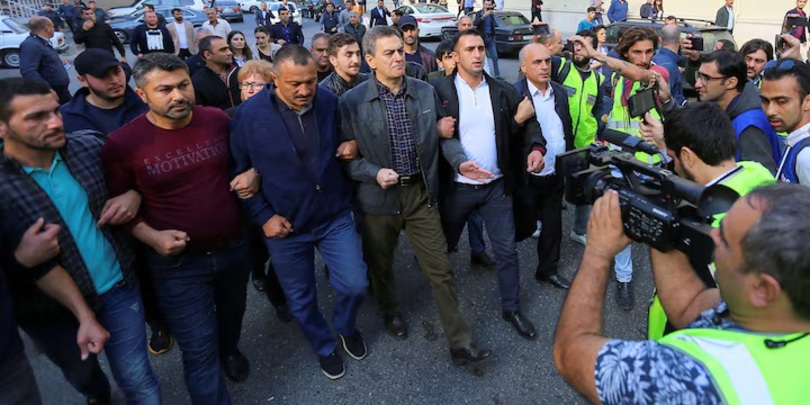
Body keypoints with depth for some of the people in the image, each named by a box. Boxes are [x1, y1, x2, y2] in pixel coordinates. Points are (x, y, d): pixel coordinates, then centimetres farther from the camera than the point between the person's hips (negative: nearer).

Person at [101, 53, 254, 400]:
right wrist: (151, 237, -20)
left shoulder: (218, 121, -8)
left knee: (233, 312, 30)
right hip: (177, 262, -4)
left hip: (234, 247, 4)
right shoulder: (122, 144, -17)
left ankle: (230, 350, 63)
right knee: (200, 352, 4)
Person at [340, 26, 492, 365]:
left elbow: (434, 139, 9)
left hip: (421, 193, 2)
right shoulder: (351, 102, -9)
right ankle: (390, 311, 50)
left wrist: (458, 161, -7)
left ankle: (460, 344, 18)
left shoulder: (426, 92, 1)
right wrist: (374, 173, -20)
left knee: (441, 270, 5)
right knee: (381, 265, 19)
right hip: (379, 197, -1)